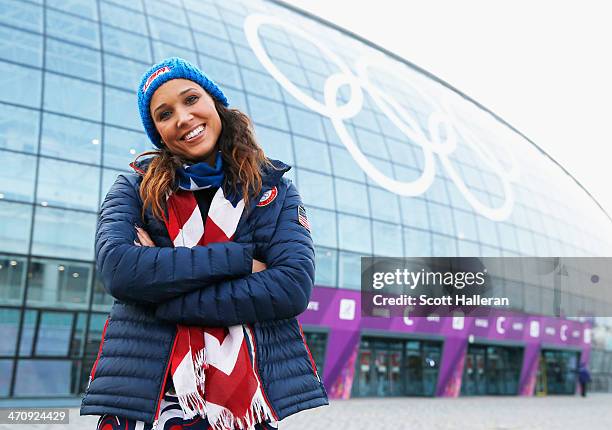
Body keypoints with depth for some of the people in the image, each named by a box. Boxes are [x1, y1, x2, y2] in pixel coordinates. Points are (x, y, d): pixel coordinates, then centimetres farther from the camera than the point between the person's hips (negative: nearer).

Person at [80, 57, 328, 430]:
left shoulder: (274, 190, 6)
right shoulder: (135, 187, 6)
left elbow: (294, 286, -9)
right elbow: (117, 268, -13)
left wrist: (163, 299, -12)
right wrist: (240, 259, -13)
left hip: (251, 396, 1)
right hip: (147, 395, 0)